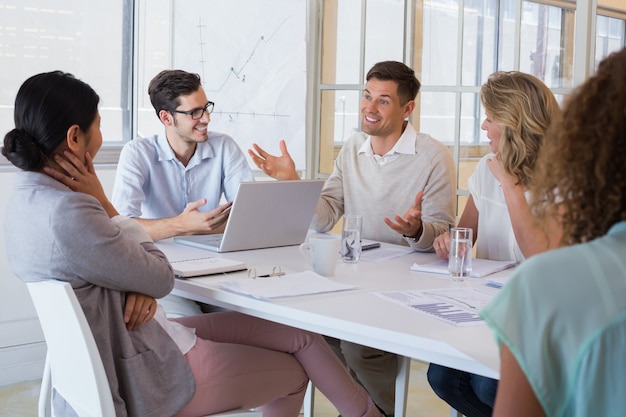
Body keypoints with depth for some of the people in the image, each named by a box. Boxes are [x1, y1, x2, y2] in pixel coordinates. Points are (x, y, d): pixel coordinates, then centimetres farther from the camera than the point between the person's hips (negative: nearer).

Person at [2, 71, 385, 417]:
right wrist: (102, 201, -15)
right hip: (142, 378, -9)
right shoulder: (67, 213, -30)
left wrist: (142, 286, -14)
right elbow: (162, 279, -18)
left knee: (303, 336, 13)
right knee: (294, 373, 11)